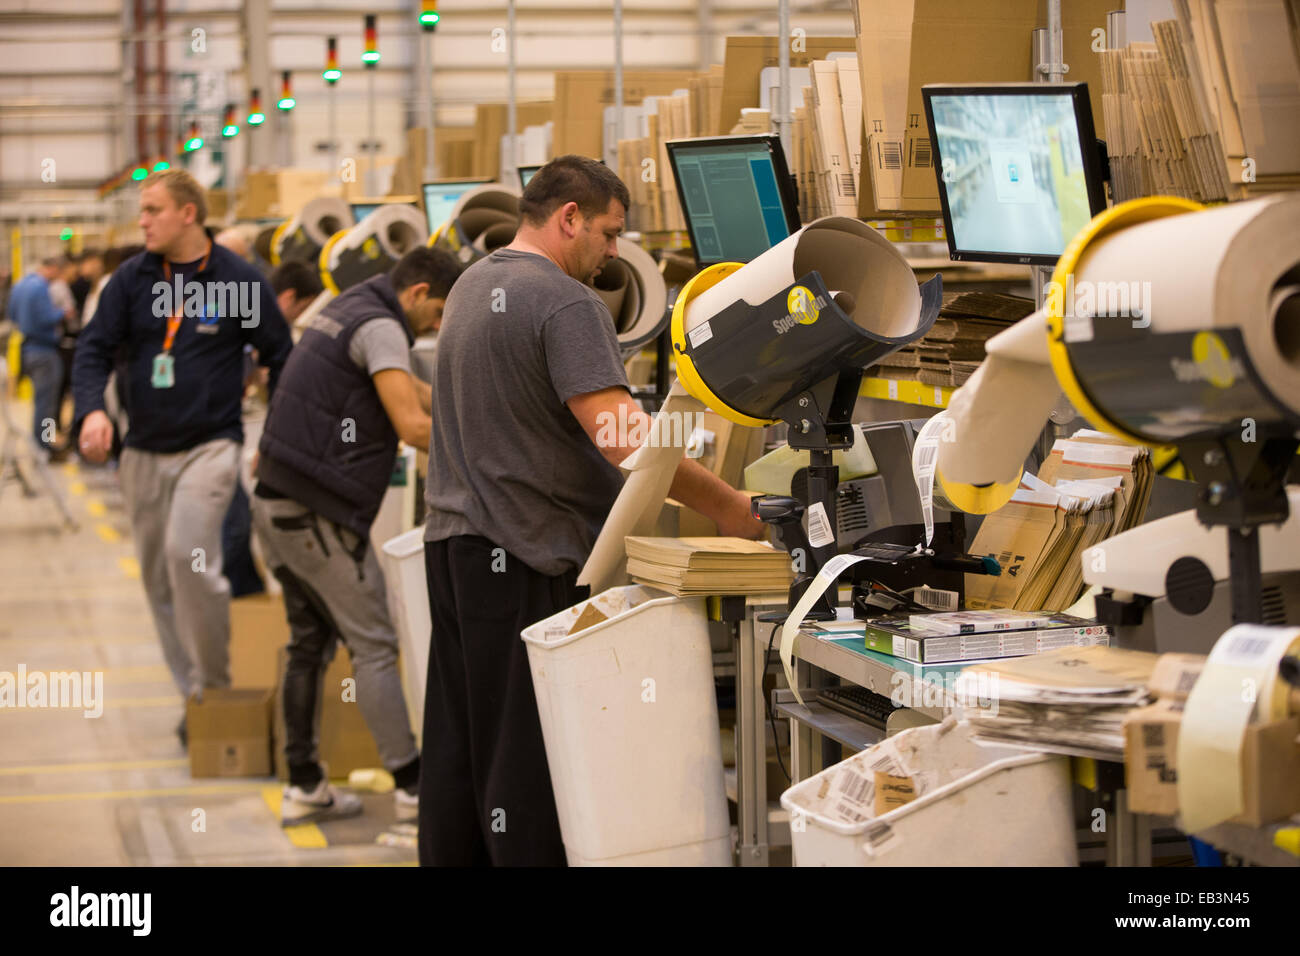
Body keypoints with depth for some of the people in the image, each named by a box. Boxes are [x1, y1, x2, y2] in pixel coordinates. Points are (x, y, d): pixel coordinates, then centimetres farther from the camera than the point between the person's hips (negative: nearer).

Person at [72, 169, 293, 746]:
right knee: (159, 579, 8)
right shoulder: (132, 279, 5)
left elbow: (281, 357, 3)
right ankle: (192, 697, 20)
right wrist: (91, 408, -16)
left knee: (188, 554, -23)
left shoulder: (238, 280, -3)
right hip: (144, 453, 5)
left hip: (210, 444, -5)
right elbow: (95, 348, 3)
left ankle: (215, 684, -7)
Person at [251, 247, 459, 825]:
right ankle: (413, 784, -3)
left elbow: (408, 386, 32)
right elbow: (412, 424, -23)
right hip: (318, 516, -10)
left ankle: (303, 784, 17)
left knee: (310, 642, 14)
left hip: (277, 502, 10)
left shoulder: (345, 311, 19)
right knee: (373, 648, -5)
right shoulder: (379, 327, -12)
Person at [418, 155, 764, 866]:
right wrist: (728, 508, -18)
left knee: (456, 745, 13)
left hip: (451, 535, 9)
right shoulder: (565, 302, -15)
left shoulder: (472, 286, 15)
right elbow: (623, 439, -25)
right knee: (527, 753, -6)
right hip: (527, 554, -9)